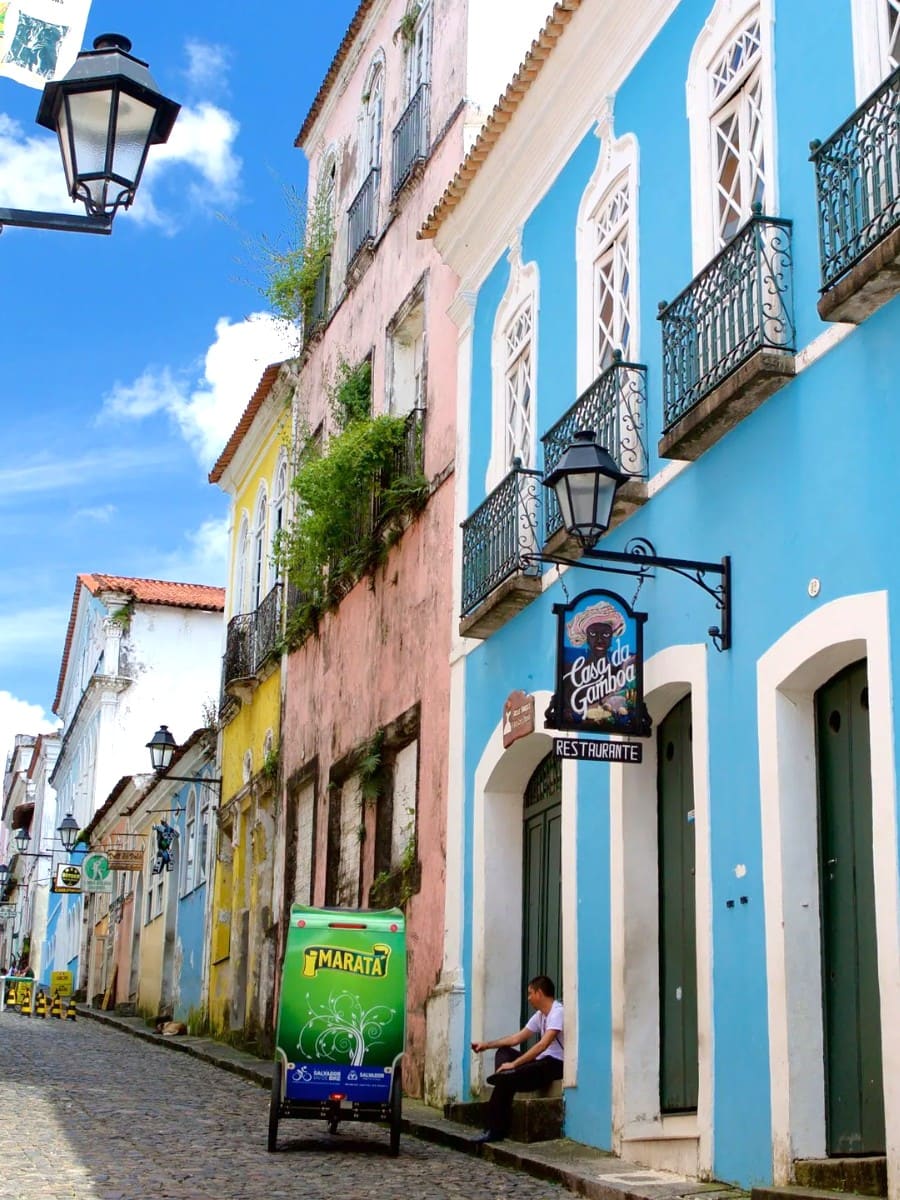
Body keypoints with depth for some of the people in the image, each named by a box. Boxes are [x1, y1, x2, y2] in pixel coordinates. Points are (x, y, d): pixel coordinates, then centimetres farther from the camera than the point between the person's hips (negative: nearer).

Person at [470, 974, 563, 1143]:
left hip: (556, 1064, -10)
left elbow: (543, 1045, -25)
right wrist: (486, 1045, 19)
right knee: (503, 1052, 7)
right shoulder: (539, 1015, 14)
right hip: (543, 1060, 10)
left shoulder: (557, 1012, -15)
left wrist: (514, 1064, -25)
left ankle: (496, 1130, -7)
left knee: (507, 1079, -22)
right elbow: (517, 1038, 21)